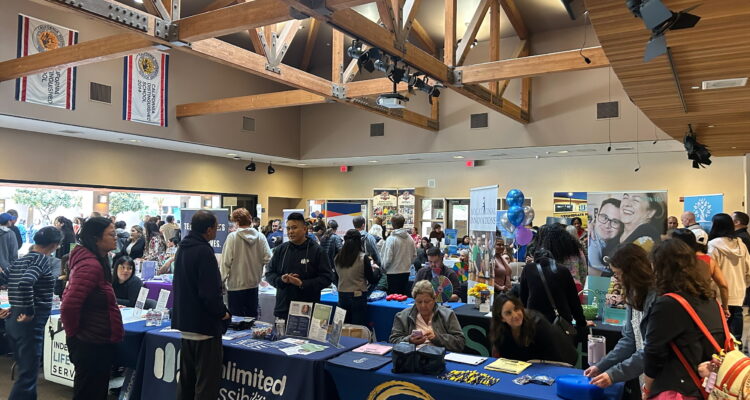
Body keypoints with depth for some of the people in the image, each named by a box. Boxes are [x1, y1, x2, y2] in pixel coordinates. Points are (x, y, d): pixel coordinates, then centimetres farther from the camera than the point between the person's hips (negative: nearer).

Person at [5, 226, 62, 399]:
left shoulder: (20, 260, 12)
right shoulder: (42, 259, -14)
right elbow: (25, 283, -30)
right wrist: (29, 312, -20)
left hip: (13, 320, 9)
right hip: (30, 323, -9)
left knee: (25, 370, 18)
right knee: (27, 376, -3)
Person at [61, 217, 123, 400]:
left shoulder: (96, 261, 9)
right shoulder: (90, 265, -23)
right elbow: (69, 305, -30)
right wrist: (73, 333, -15)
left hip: (96, 342, 10)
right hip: (91, 344, -10)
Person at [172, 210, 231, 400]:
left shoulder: (183, 248, 10)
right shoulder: (204, 251, -20)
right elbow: (210, 292, -25)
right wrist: (223, 313, -10)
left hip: (184, 323, 9)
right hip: (205, 325, -9)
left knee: (186, 380, 19)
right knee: (207, 384, 0)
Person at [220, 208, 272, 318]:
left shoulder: (232, 237, -12)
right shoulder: (260, 236, -3)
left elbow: (226, 261, -12)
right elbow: (267, 258, -6)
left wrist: (222, 278, -2)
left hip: (236, 284, -4)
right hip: (254, 283, 4)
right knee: (252, 315, 16)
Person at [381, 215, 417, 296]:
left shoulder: (391, 239, -15)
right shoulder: (409, 238, 1)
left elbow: (388, 258, -16)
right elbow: (414, 255, 8)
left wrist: (384, 267, 2)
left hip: (393, 273, -5)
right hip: (406, 271, 6)